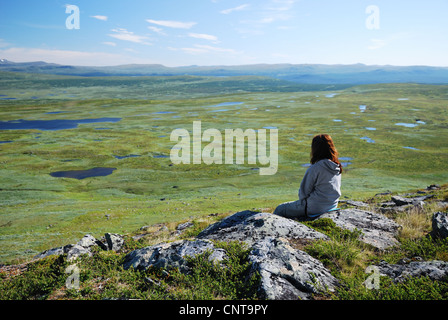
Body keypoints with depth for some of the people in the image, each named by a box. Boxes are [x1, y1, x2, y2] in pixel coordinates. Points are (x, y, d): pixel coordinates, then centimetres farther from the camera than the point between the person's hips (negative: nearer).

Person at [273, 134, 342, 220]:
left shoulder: (315, 168, -22)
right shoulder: (338, 167, 0)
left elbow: (304, 192, -15)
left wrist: (302, 200, 7)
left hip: (315, 208, -8)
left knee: (280, 209, 6)